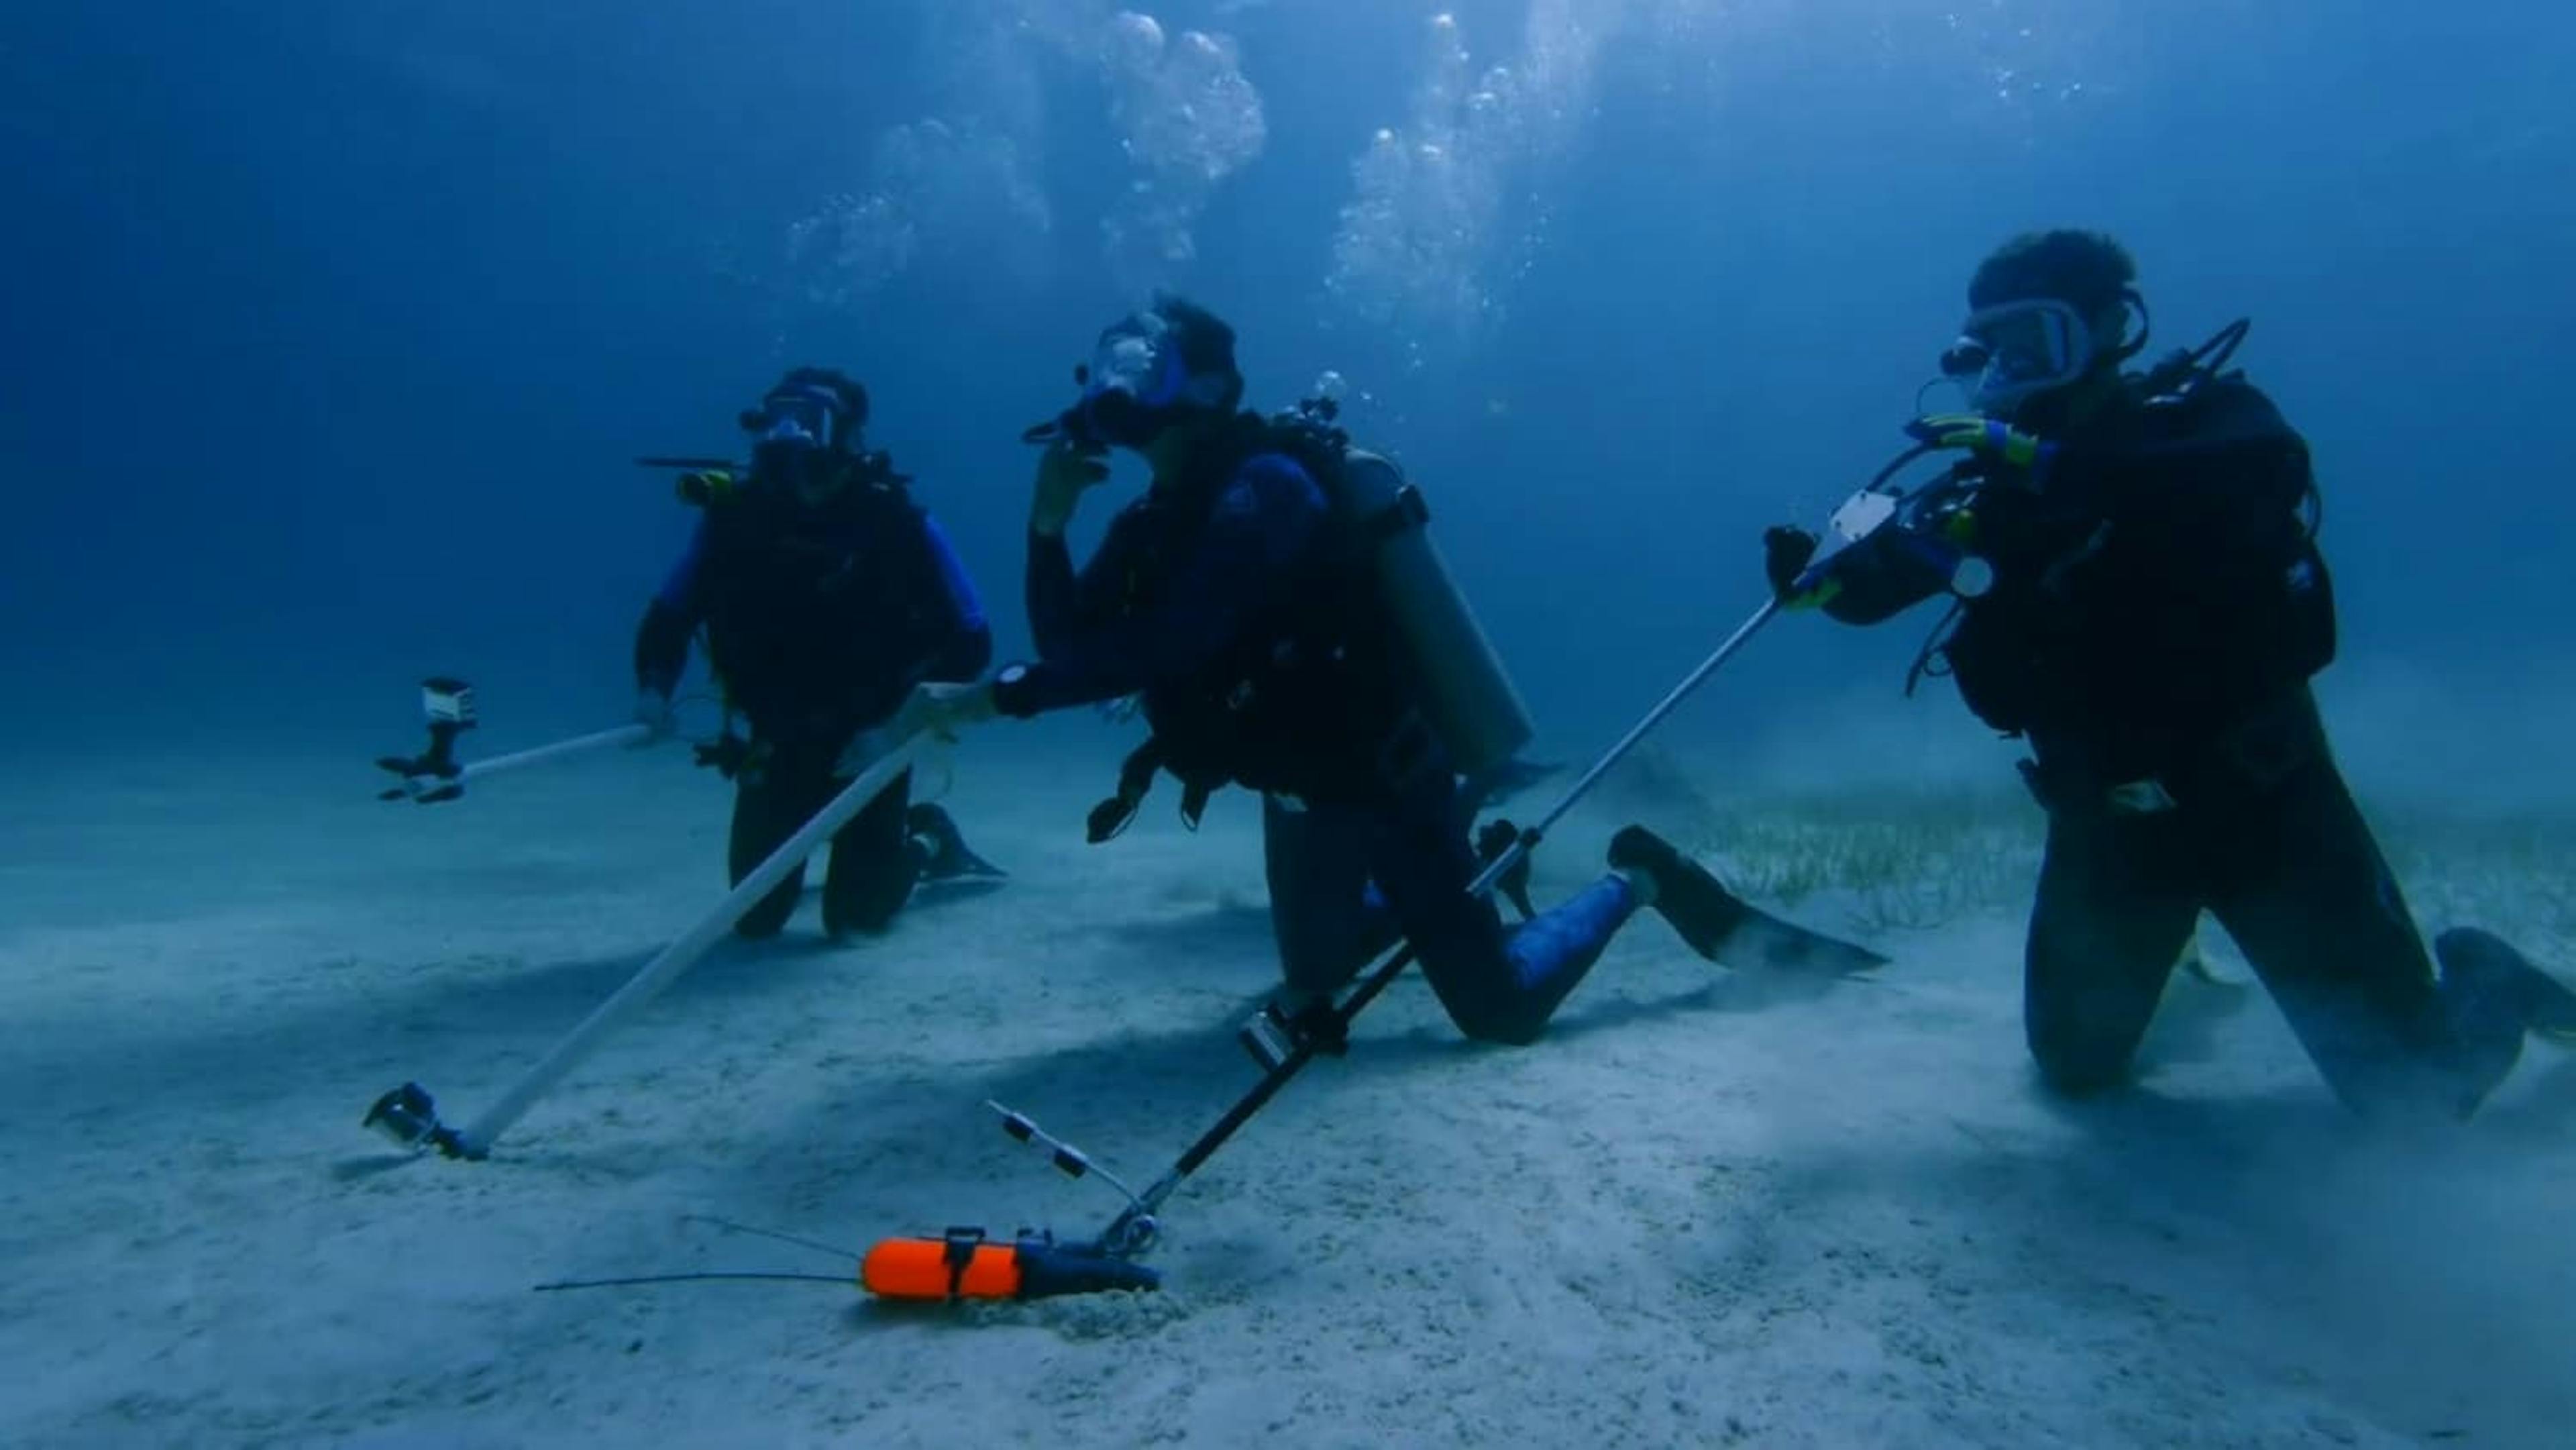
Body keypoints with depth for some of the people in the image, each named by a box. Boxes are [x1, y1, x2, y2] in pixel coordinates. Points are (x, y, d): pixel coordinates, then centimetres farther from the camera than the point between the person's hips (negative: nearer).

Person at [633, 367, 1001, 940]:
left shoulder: (897, 521, -18)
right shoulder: (735, 513, -10)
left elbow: (970, 641, -17)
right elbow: (668, 615, 1)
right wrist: (654, 689, -17)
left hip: (870, 742, -3)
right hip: (779, 742, 3)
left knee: (857, 916, -2)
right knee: (754, 917, 8)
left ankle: (926, 837, 29)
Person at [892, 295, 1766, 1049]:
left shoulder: (1262, 491, -25)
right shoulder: (1158, 517, 3)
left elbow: (1160, 648, -36)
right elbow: (1070, 641, 0)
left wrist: (995, 696, -36)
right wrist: (1048, 524, -15)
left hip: (1387, 778, -9)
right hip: (1304, 786, 9)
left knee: (1500, 1008, -3)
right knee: (1314, 982, 25)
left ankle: (1637, 878, 21)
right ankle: (1480, 862, 41)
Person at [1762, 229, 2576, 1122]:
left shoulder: (2198, 417, -11)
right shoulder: (1999, 482, -1)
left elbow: (2264, 470, -34)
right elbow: (1886, 572, -7)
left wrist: (2056, 466, -43)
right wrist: (1821, 575, -29)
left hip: (2260, 800, -4)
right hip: (2108, 821, 4)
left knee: (2416, 1086, 2)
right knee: (2075, 1062, 15)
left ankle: (2480, 981, 36)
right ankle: (2176, 977, 47)